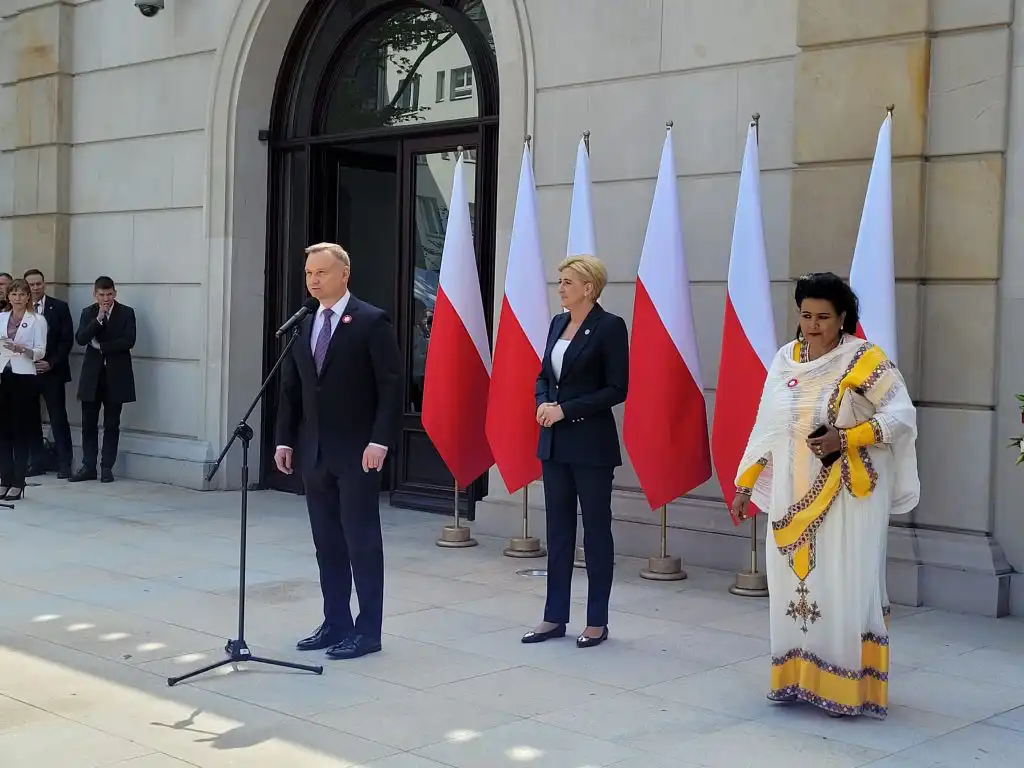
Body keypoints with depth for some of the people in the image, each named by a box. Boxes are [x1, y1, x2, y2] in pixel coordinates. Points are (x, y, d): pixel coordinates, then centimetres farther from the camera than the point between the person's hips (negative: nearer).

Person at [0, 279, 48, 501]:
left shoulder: (37, 320, -1)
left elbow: (40, 352, -7)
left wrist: (22, 349, -23)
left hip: (24, 377, -4)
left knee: (22, 429, -2)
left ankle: (18, 482, 3)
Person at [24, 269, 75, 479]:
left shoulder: (60, 307, 2)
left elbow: (67, 339, -2)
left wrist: (51, 363, -11)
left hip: (52, 371, -2)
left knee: (59, 419, -2)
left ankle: (64, 464, 2)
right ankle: (37, 462, 12)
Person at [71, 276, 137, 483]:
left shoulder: (126, 313, 1)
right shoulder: (88, 313, 9)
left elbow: (128, 341, -11)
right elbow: (80, 339, -6)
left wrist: (101, 346, -10)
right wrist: (98, 319, -15)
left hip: (116, 375, -2)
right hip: (92, 374, 2)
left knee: (112, 424, 2)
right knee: (89, 423, 3)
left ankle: (107, 467, 8)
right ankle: (88, 466, 10)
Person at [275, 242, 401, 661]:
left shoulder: (372, 322, -7)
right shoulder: (302, 326, 12)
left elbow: (391, 387, -11)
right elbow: (290, 390, 15)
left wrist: (379, 441, -18)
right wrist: (285, 440, 7)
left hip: (357, 453, -6)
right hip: (313, 453, 6)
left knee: (362, 542, -1)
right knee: (327, 544, 10)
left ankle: (368, 630, 6)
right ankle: (335, 624, 18)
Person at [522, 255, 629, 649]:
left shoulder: (609, 326, -10)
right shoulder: (558, 323, 11)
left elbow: (617, 388, -13)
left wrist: (566, 410, -16)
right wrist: (542, 403, -4)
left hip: (591, 444, -7)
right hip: (554, 443, 7)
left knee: (596, 528, 3)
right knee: (558, 528, 10)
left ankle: (597, 621, 13)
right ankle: (555, 617, 18)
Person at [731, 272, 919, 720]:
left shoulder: (864, 359, -7)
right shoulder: (785, 359, 7)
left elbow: (902, 415, -11)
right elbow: (766, 427, 11)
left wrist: (845, 438, -20)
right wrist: (745, 485, 11)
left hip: (847, 497, -5)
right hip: (793, 497, 5)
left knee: (845, 588, -3)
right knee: (793, 584, 9)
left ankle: (847, 687, 6)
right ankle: (797, 678, 21)